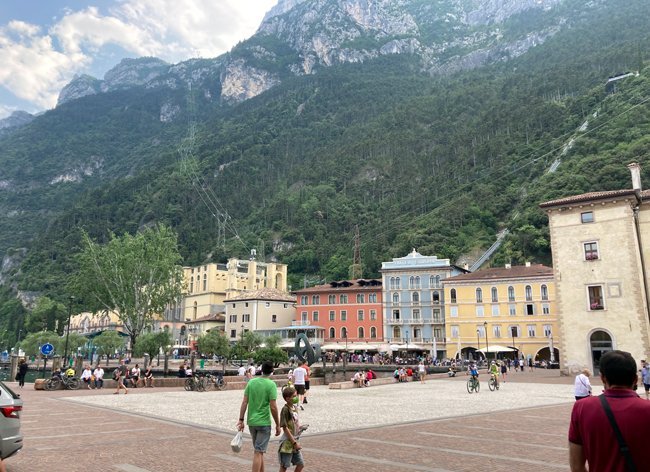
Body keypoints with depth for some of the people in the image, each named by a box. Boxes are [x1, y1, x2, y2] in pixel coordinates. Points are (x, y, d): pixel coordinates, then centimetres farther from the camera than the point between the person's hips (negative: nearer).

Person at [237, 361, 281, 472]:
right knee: (258, 452, -1)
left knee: (259, 450, 20)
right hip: (264, 422, -5)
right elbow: (273, 407, -14)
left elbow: (244, 402, 0)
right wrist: (278, 425, -5)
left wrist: (241, 420, 4)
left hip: (251, 421, 5)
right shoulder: (271, 384, -12)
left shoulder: (251, 382, 3)